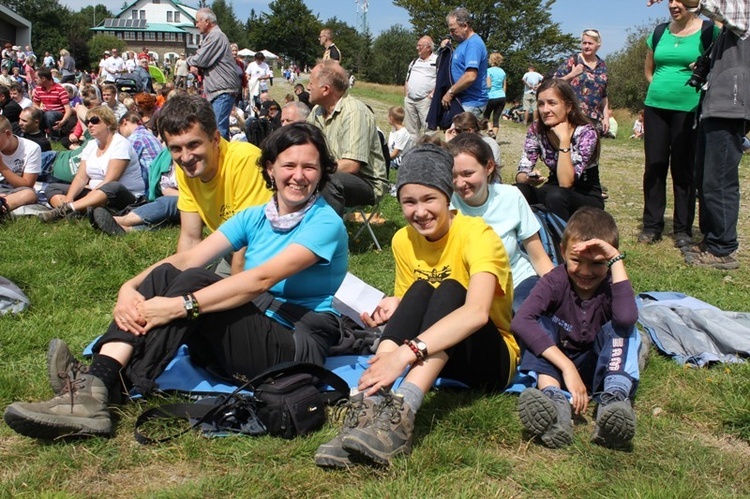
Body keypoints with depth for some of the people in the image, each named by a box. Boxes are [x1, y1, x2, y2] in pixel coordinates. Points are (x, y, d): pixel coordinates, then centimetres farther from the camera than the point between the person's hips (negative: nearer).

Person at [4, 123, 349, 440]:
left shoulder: (325, 223, -9)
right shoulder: (255, 217, 12)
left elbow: (262, 279, -23)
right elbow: (188, 257, -1)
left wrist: (180, 305, -30)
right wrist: (130, 288, -18)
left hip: (299, 345, -6)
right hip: (248, 341, 6)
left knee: (194, 283, -25)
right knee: (164, 275, -12)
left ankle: (98, 393, -29)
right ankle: (95, 383, -29)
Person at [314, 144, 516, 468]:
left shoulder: (476, 234, -19)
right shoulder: (404, 240, -1)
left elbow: (477, 312, -37)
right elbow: (412, 307, 8)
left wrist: (405, 353, -48)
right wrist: (394, 309, -17)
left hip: (491, 357, -4)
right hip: (432, 354, 4)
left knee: (449, 291, -30)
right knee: (420, 289, -23)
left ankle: (402, 414, -47)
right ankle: (370, 406, -41)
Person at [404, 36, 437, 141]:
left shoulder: (438, 61, -1)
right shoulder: (414, 62, 21)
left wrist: (434, 93, -15)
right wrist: (405, 96, 12)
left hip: (425, 100, -7)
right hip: (409, 100, 7)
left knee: (427, 128, -12)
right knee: (410, 128, 11)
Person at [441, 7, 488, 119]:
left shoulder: (473, 44, -15)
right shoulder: (464, 43, 16)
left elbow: (470, 76, -25)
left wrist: (450, 92, -16)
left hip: (471, 103, -10)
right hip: (463, 101, 10)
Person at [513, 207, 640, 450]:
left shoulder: (612, 284, -13)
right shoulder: (556, 281, -14)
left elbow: (627, 318, -38)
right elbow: (520, 322, -33)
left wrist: (617, 260, -31)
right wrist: (567, 367, -41)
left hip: (601, 367, 0)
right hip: (554, 366, 0)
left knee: (622, 329, -21)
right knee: (541, 322, -23)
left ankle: (614, 399, -43)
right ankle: (553, 398, -47)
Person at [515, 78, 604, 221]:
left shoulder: (585, 133, -20)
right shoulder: (536, 130, -6)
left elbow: (565, 183, -29)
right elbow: (521, 173, -10)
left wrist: (564, 139, -31)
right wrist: (529, 179, -32)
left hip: (587, 199, -4)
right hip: (554, 192, 4)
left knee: (556, 196, -36)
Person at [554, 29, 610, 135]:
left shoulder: (602, 66, 14)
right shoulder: (572, 61, 1)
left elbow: (604, 95, 19)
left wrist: (605, 117, 14)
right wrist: (572, 74, -13)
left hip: (595, 119, 5)